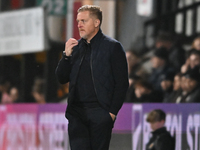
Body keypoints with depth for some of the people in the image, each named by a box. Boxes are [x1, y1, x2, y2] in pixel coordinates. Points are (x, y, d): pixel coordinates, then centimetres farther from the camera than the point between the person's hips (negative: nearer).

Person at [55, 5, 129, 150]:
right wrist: (67, 55, -1)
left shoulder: (113, 47, 0)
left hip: (100, 114, -4)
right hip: (77, 113, 4)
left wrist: (112, 112, -9)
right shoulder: (75, 47, 14)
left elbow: (122, 83, -3)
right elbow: (62, 78, 14)